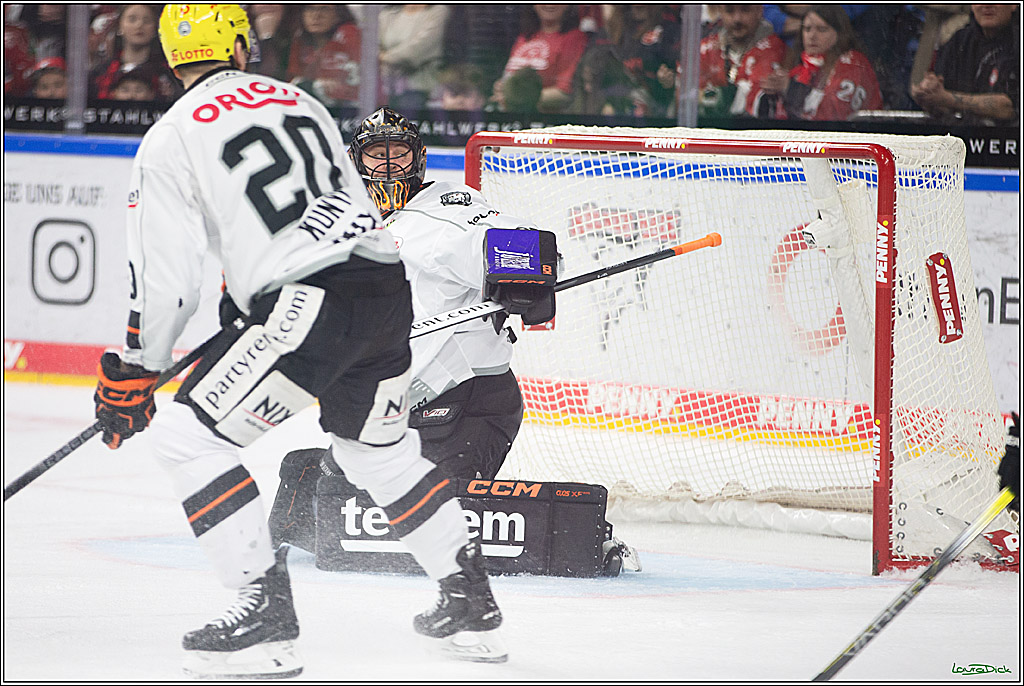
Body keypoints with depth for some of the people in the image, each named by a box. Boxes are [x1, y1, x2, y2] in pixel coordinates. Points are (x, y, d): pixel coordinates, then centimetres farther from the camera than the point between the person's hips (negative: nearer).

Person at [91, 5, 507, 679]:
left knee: (188, 435, 0)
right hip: (389, 293, 7)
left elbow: (165, 279, 0)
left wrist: (132, 377, 11)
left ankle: (267, 613, -7)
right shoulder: (298, 101, 21)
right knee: (378, 447, 29)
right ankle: (472, 606, 32)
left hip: (308, 306, -7)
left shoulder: (171, 142, 2)